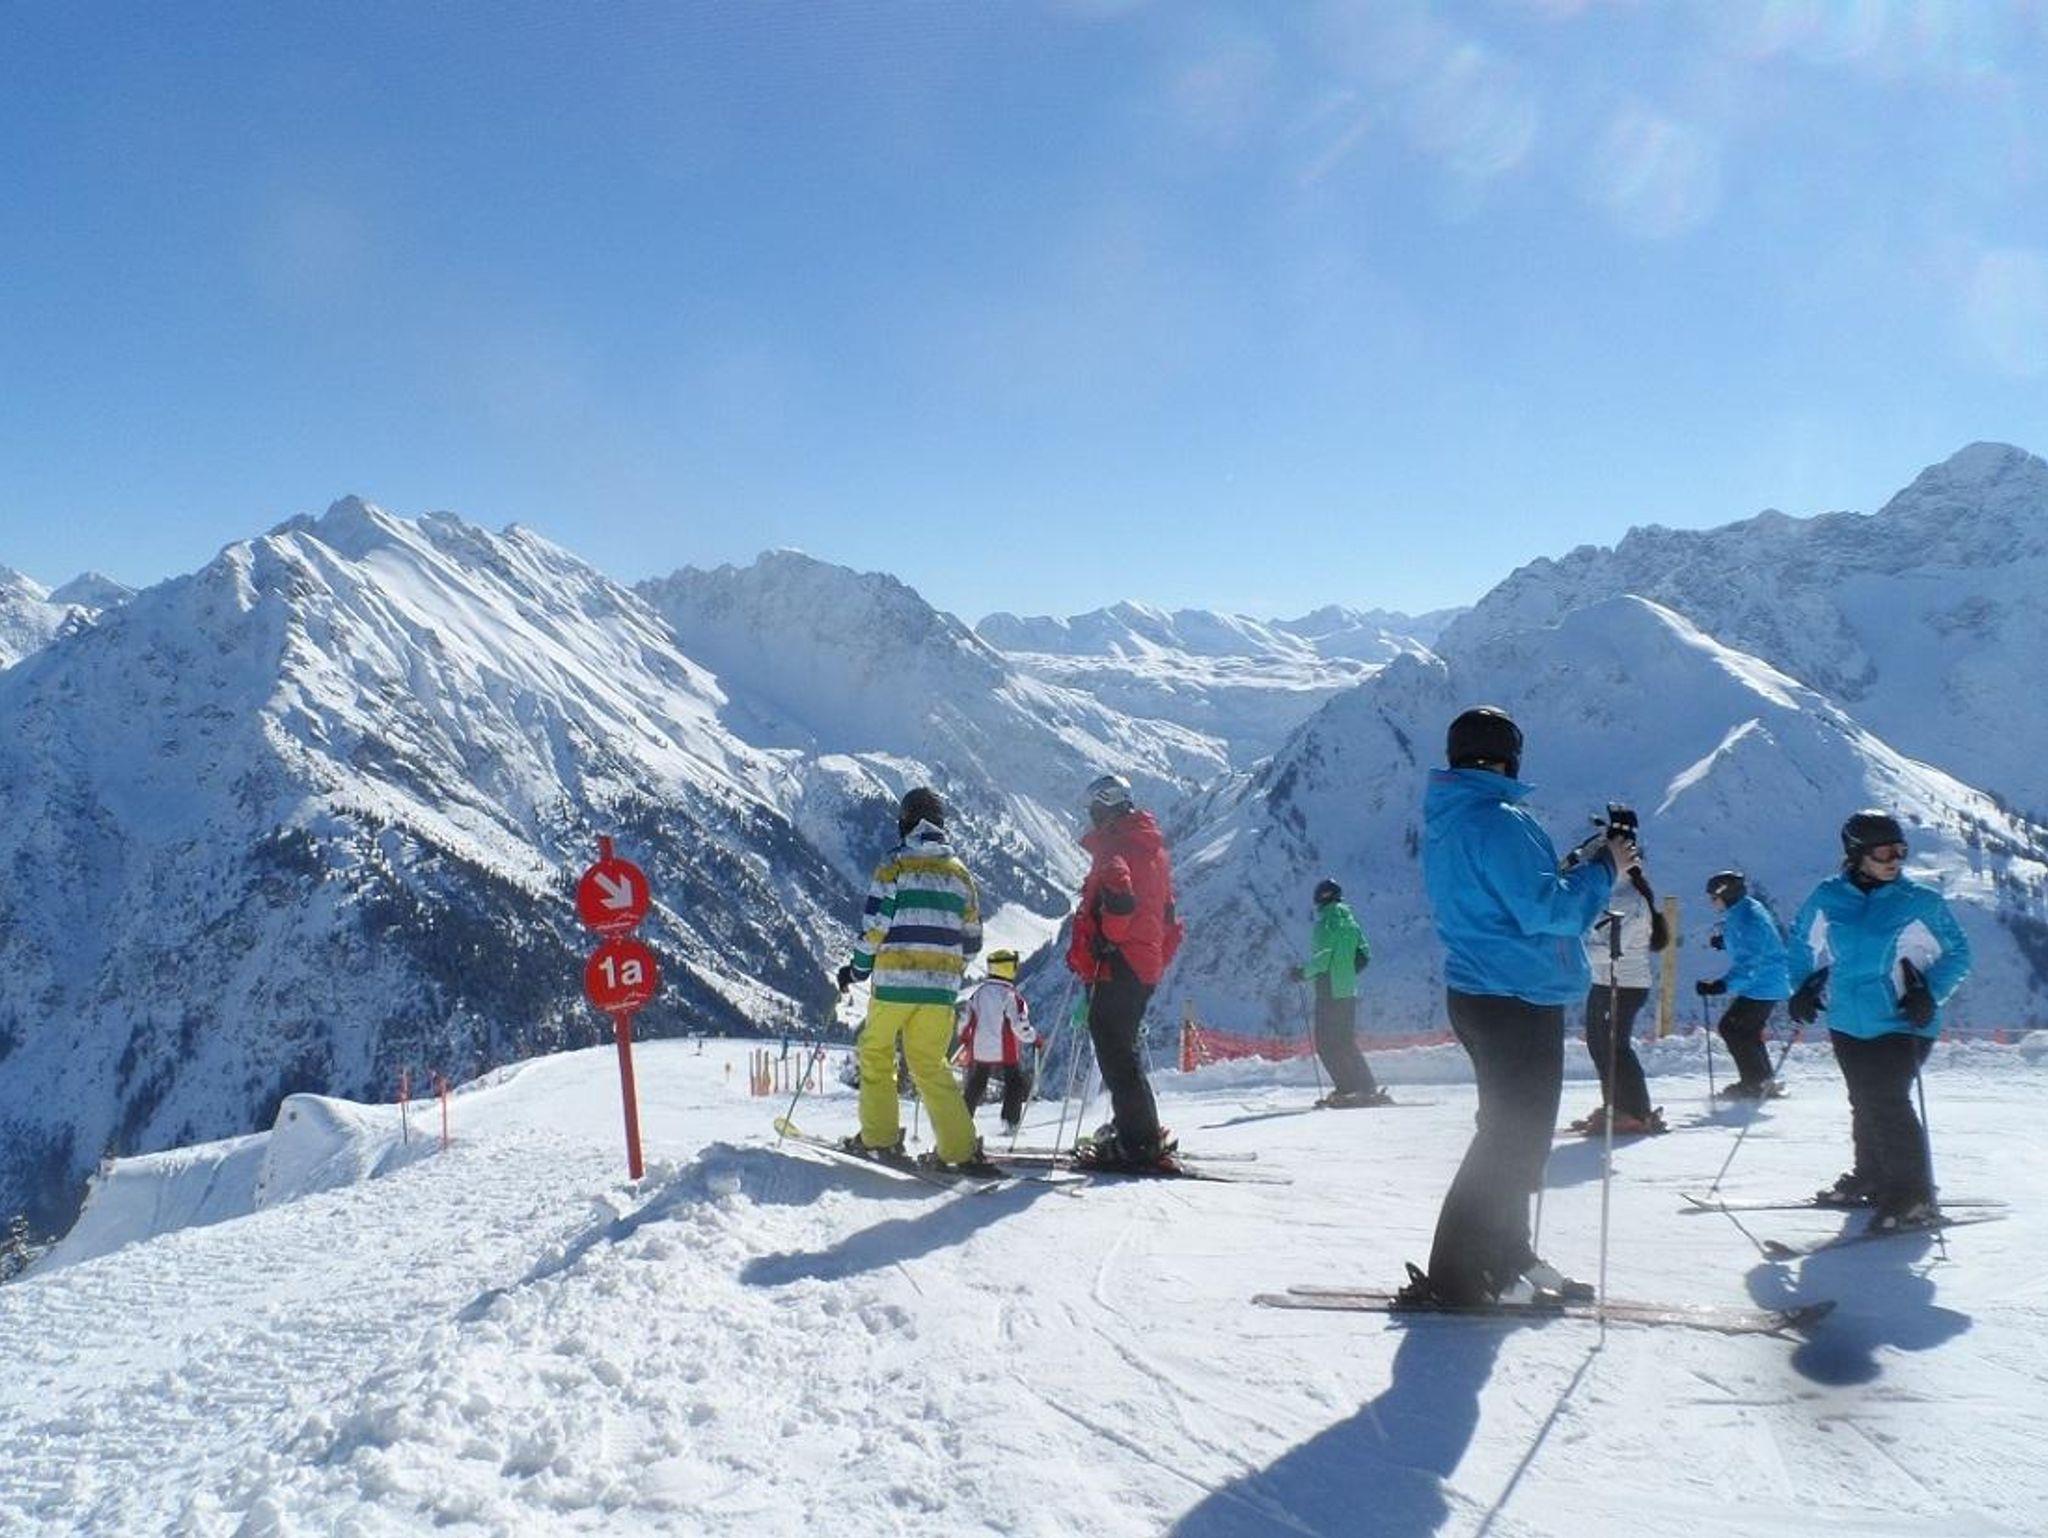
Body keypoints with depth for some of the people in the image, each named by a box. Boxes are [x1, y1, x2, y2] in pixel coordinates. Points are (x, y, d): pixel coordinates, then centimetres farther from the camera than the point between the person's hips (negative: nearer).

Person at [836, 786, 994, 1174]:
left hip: (895, 981, -4)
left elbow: (875, 925, -8)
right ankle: (961, 1149, -1)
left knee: (876, 1052, 14)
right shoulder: (959, 871, 12)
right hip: (942, 986, 4)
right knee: (930, 1065, 9)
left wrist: (857, 968, 5)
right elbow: (971, 938, 14)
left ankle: (880, 1137, 13)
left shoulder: (895, 864, -3)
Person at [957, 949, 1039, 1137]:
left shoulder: (978, 991, 2)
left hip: (978, 1049, 4)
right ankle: (1011, 1122, 5)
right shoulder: (1010, 995, -13)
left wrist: (964, 1038, 26)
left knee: (974, 1086, 17)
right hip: (1005, 1051, -4)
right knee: (1015, 1084, 12)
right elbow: (1020, 1025, -14)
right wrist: (1034, 1039, 3)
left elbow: (965, 1019, 8)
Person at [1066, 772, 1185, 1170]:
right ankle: (1133, 1129, 25)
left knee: (1114, 1050, -8)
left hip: (1117, 967, -10)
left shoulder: (1114, 846, -10)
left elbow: (1119, 898, -29)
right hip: (1146, 966, 10)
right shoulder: (1152, 847, 19)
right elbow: (1167, 916, 23)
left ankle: (1140, 1141, -10)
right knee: (1125, 1047, 19)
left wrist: (1101, 944, -17)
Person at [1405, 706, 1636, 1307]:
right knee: (1515, 1136, -4)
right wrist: (1603, 869, -9)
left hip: (1475, 993, 10)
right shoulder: (1497, 821, -18)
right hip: (1520, 1000, -10)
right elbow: (1543, 910, -22)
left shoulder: (1441, 824, 12)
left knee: (1511, 1130, 20)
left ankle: (1505, 1255, 28)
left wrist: (1585, 865, 14)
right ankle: (1456, 1274, -2)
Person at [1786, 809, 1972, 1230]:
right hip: (1848, 1022, 4)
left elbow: (1957, 954, 1)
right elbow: (1803, 943, 17)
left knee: (1888, 1103, -14)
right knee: (1865, 1105, 12)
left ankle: (1915, 1198, -5)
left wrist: (1930, 993, -13)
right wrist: (1805, 987, 4)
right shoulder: (1827, 899, 1)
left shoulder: (1921, 902, -7)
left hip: (1903, 1023, -4)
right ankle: (1871, 1177, 32)